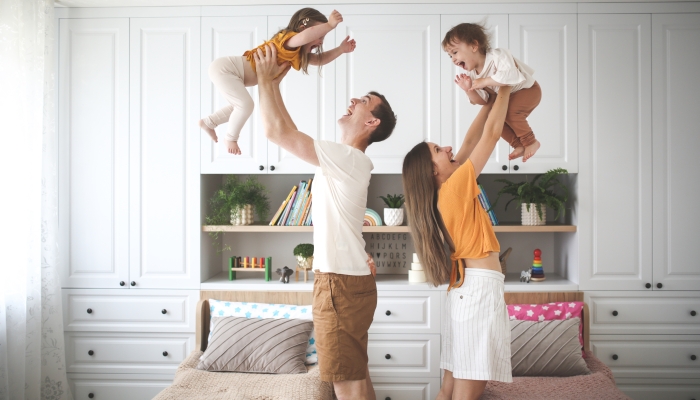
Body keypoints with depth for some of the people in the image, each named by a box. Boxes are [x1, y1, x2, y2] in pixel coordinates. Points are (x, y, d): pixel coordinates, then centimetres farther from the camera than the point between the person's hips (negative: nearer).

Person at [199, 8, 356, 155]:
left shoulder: (298, 54, 6)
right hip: (224, 68, -10)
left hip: (228, 70, 10)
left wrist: (341, 49, 2)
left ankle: (208, 122, 39)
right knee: (245, 105, -14)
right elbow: (305, 36, -47)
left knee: (239, 106, 22)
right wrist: (329, 25, -39)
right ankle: (230, 138, 10)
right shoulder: (287, 40, -24)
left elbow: (320, 59, 15)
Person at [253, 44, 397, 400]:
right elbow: (288, 132, 24)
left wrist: (265, 81, -5)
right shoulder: (343, 160, 13)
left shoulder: (350, 159, -16)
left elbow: (278, 132, -19)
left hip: (341, 284, -10)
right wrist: (274, 85, 21)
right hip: (343, 281, 10)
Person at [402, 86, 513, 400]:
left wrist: (490, 101, 17)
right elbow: (492, 133, -9)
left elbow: (470, 141, 17)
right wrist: (505, 87, 2)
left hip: (465, 287, 9)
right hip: (480, 287, -9)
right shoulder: (455, 186, -12)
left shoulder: (442, 192, 10)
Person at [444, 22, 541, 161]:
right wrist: (469, 90, -29)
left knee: (510, 112, -29)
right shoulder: (472, 74, -11)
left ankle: (531, 142, -8)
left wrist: (485, 81, -44)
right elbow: (482, 101, -10)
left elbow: (510, 75, -51)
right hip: (508, 96, 8)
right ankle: (519, 145, 10)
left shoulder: (497, 56, -34)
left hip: (528, 89, -8)